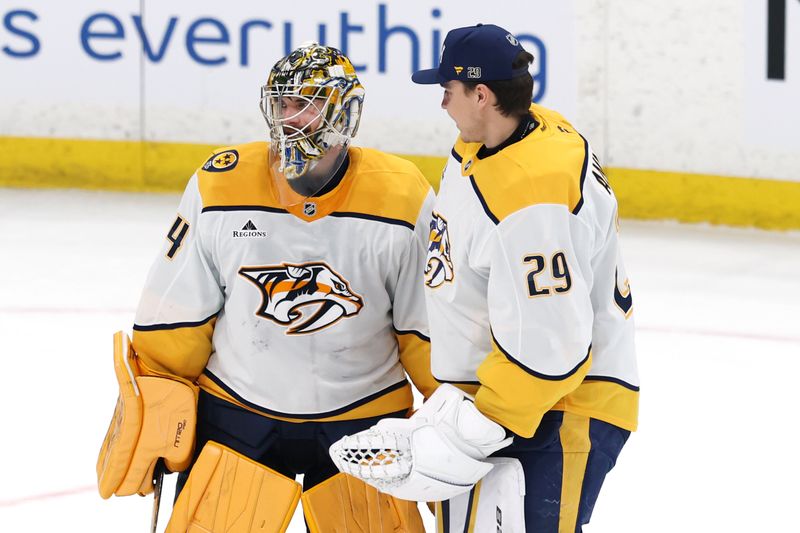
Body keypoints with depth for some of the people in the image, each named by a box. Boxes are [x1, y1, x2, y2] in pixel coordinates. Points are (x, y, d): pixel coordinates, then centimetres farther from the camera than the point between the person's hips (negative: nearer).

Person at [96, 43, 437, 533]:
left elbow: (434, 325, -2)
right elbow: (174, 317, -1)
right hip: (236, 416, 1)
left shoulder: (405, 198, -12)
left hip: (362, 428, 0)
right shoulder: (219, 187, -10)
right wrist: (154, 413, 0)